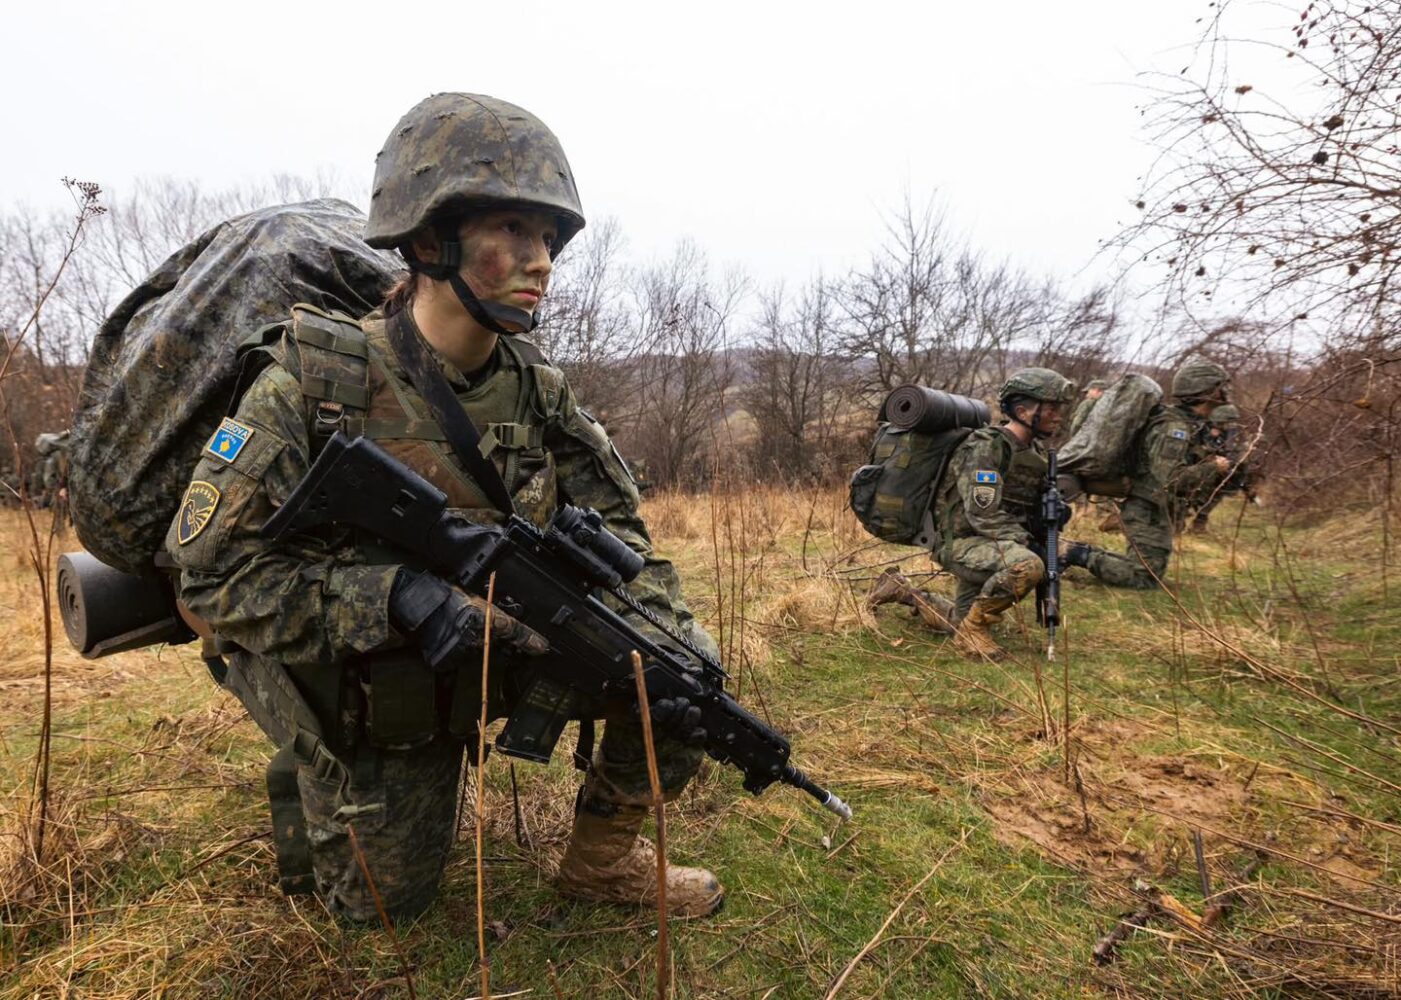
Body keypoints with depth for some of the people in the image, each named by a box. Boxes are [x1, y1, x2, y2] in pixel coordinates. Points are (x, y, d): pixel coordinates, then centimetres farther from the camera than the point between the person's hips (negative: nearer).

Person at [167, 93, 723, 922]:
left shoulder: (542, 394, -11)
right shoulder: (316, 384, -23)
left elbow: (617, 531, -7)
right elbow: (214, 572, -22)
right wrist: (393, 594, -36)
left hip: (500, 655, 3)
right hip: (361, 691, -3)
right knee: (385, 902, 11)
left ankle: (603, 857, 10)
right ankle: (308, 786, 40)